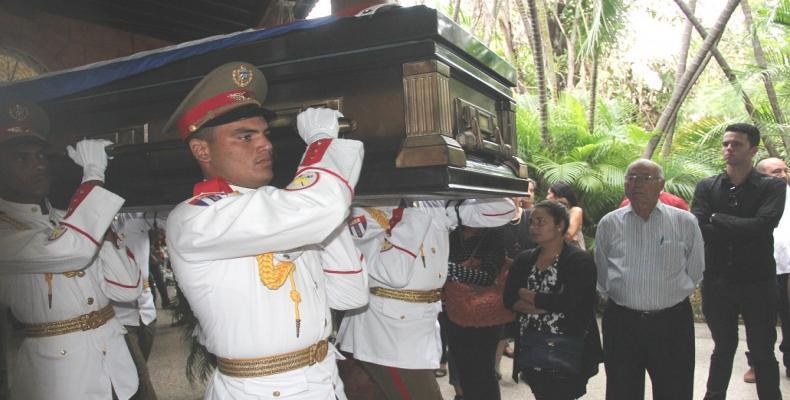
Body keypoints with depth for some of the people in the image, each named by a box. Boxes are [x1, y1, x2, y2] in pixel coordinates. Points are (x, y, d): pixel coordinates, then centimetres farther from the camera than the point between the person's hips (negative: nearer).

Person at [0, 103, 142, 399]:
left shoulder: (69, 220, 10)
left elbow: (127, 289, 3)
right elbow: (69, 249, -29)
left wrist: (101, 228, -7)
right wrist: (94, 172, -17)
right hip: (56, 368, -6)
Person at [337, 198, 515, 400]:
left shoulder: (435, 203, 1)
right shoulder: (364, 211, -13)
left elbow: (503, 211, -1)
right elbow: (395, 273, -27)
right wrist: (417, 211, -21)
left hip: (423, 327, 6)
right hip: (385, 330, -5)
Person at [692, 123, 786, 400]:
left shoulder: (772, 187, -3)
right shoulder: (707, 187, 2)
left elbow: (763, 225, -21)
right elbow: (698, 229, -13)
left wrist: (716, 219, -12)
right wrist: (743, 230, -19)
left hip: (757, 282, -2)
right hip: (717, 281, 2)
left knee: (762, 351, 10)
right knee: (723, 347, 17)